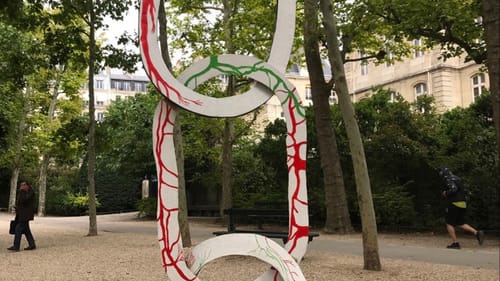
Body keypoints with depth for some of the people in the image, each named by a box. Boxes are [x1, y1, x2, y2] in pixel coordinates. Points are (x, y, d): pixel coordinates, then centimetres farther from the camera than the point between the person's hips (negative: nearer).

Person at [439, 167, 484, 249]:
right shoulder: (458, 179, 19)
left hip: (454, 204, -9)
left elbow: (453, 189, -26)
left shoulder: (449, 180, -9)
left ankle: (455, 243, -1)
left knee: (449, 224, 2)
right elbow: (463, 191, 22)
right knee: (461, 224, 13)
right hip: (462, 204, 9)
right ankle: (477, 233, -5)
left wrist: (446, 193, -8)